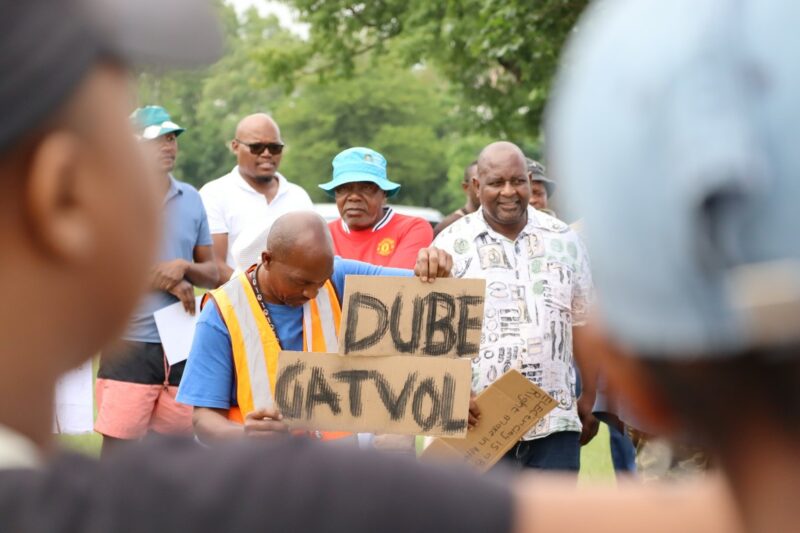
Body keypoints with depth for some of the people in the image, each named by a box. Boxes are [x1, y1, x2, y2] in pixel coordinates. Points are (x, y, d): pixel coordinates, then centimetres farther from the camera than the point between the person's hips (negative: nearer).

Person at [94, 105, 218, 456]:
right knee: (117, 443, -6)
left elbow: (211, 274, 15)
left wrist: (184, 267, -8)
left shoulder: (191, 200, 12)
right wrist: (168, 283, -10)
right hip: (130, 344, -4)